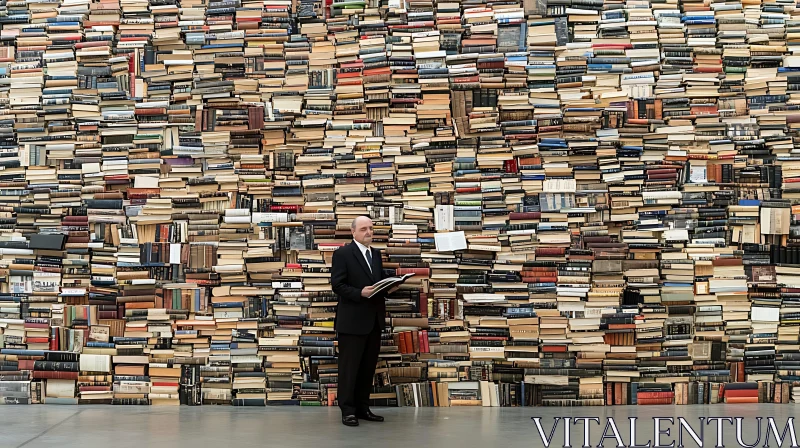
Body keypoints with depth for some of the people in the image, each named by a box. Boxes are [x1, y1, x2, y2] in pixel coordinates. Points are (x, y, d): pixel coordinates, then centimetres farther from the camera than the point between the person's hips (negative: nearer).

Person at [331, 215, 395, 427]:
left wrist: (389, 288, -4)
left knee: (368, 367, 11)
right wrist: (360, 293, -24)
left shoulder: (376, 254, 14)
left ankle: (363, 408, 19)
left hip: (374, 319, 7)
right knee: (349, 367, 0)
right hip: (352, 320, -7)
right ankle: (348, 410, 6)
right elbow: (337, 285, -13)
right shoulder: (343, 254, -8)